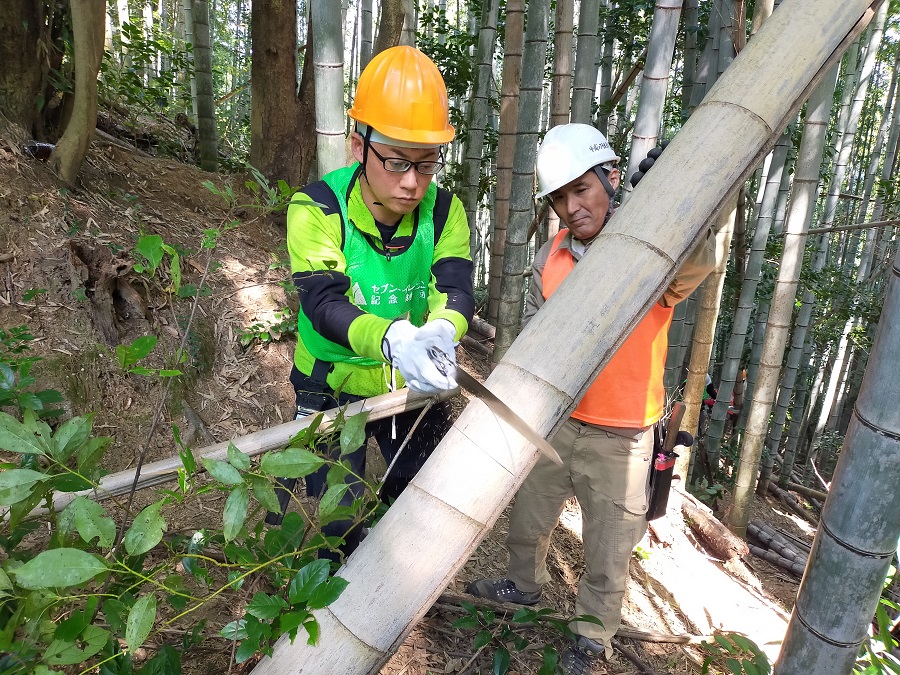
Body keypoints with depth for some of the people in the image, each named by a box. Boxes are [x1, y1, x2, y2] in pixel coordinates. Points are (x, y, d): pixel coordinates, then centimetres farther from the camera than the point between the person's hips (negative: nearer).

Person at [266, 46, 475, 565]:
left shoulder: (444, 210, -9)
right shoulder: (318, 208, -20)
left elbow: (456, 287, -22)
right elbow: (323, 302, -31)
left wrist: (441, 329, -47)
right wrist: (392, 339, -52)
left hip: (418, 387, 4)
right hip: (334, 387, -3)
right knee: (334, 531, -1)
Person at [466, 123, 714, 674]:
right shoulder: (551, 257, -2)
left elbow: (698, 261, -40)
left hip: (619, 439, -4)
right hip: (552, 422, 5)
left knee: (608, 557, 15)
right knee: (528, 522, 26)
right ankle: (524, 586, 56)